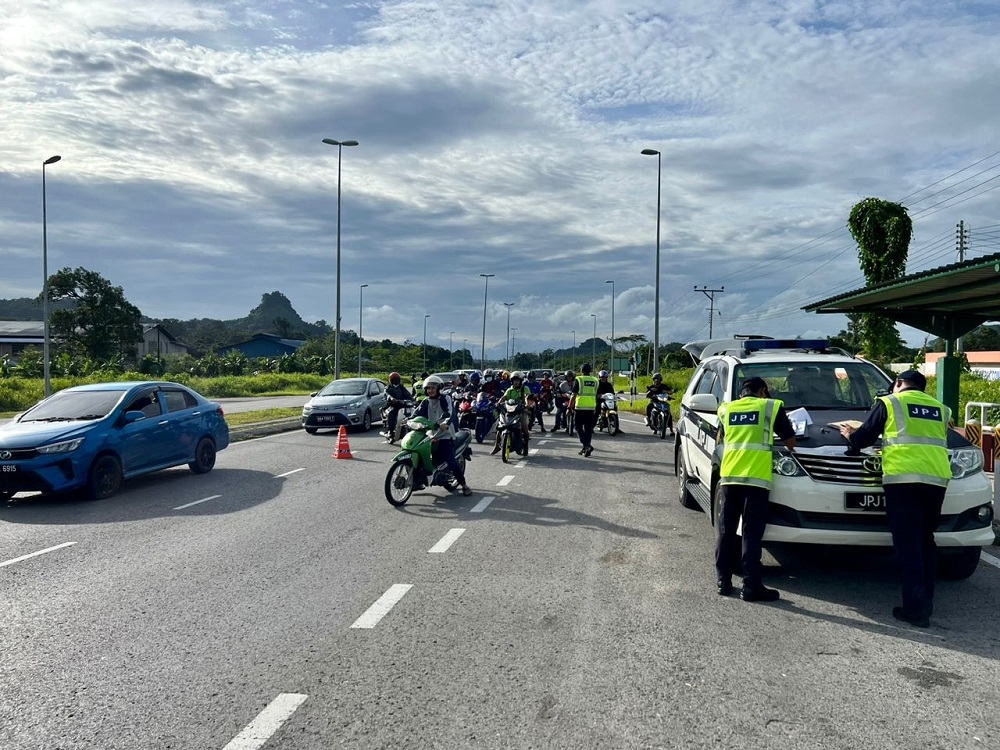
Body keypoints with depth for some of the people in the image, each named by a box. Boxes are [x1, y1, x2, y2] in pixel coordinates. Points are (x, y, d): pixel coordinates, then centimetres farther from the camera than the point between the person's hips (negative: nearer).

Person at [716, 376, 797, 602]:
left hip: (729, 475, 4)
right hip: (755, 477, -4)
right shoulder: (771, 406, 4)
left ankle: (723, 581, 14)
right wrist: (789, 448, 31)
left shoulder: (727, 409, 15)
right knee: (752, 533, -2)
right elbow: (790, 441, 10)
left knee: (726, 531, 10)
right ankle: (751, 586, -1)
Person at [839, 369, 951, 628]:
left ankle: (915, 608, -8)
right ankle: (926, 602, 17)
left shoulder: (889, 402, 8)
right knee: (925, 540, 16)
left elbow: (863, 438, 9)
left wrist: (850, 435, 31)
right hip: (937, 479, 5)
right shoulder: (940, 408, 22)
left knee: (908, 544, -4)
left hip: (904, 478, -5)